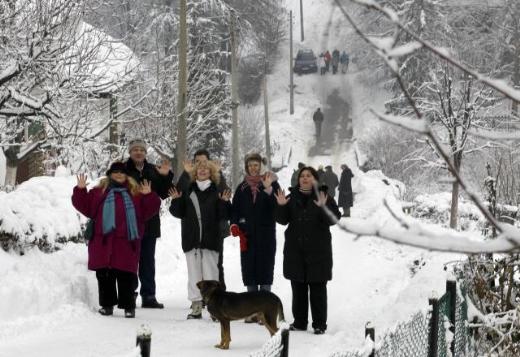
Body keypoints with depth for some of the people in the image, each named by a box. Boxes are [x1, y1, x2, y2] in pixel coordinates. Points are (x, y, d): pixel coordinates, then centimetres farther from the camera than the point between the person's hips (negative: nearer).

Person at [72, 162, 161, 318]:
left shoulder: (135, 193, 12)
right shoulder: (99, 192, 12)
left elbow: (149, 210, 7)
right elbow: (84, 206, 8)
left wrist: (149, 196, -10)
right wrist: (80, 190, -5)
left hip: (126, 242, -1)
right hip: (103, 241, 1)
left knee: (126, 276, -2)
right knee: (104, 275, 5)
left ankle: (128, 306, 7)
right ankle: (107, 304, 16)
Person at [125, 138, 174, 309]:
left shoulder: (153, 171, 10)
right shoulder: (123, 170, -4)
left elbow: (163, 193, 7)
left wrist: (166, 176, -7)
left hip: (150, 223, 5)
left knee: (148, 261, 10)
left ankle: (148, 296, 15)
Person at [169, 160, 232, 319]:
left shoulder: (217, 191, 2)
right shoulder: (188, 191, 9)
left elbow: (224, 215, -3)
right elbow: (179, 213, 8)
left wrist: (225, 202, -19)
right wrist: (176, 200, -8)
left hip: (210, 240, -3)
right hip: (191, 239, 3)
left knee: (210, 272, -3)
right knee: (194, 273, 5)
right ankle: (196, 306, 9)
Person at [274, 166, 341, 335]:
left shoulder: (324, 197, -1)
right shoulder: (292, 197, 8)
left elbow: (334, 219, -12)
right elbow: (283, 220, 6)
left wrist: (323, 207, -30)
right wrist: (281, 206, -13)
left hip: (318, 250, -3)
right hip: (295, 250, 3)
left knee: (318, 288, -1)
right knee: (298, 287, 8)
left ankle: (319, 324, 3)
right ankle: (299, 322, 16)